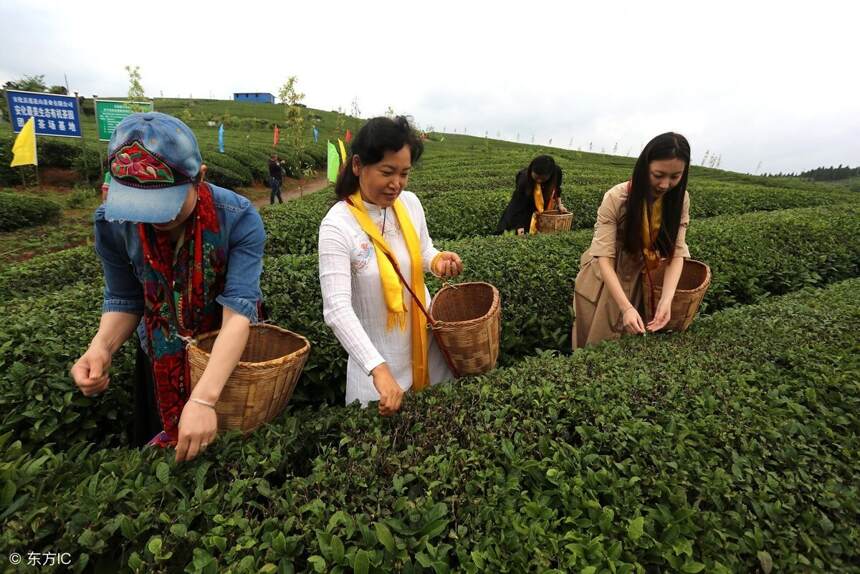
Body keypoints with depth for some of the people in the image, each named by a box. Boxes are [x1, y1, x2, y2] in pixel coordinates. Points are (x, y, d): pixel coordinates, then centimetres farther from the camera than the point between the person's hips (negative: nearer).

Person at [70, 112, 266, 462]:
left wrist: (204, 399, -47)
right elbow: (124, 300, -9)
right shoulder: (113, 223, -21)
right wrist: (101, 349, -31)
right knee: (158, 447, 25)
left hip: (230, 350, -2)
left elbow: (239, 308, -38)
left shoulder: (239, 219, -32)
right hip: (162, 353, 3)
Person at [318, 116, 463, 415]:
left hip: (426, 339, 5)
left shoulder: (410, 203, -6)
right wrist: (379, 369, -37)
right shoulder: (337, 225, -23)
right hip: (376, 355, -5)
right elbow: (337, 309, -29)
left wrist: (436, 259, -13)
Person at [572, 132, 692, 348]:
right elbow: (604, 258, -27)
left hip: (640, 281, 3)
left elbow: (676, 252, -15)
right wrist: (626, 307, -36)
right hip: (604, 280, -3)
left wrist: (666, 299, -31)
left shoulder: (680, 200, -11)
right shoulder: (616, 198, -24)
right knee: (596, 347, 11)